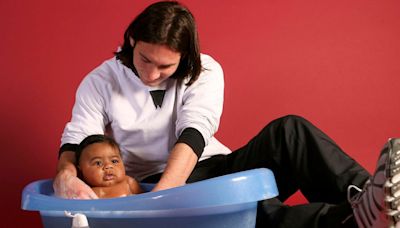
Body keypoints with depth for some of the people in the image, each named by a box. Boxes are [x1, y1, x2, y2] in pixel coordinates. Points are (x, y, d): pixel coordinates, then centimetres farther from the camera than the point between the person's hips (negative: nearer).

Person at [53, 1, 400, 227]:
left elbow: (194, 134, -16)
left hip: (209, 167, 3)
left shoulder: (205, 71, -1)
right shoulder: (100, 82, 1)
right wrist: (66, 174, -29)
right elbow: (77, 141, -3)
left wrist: (161, 192, -32)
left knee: (287, 132, -26)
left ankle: (369, 197, -49)